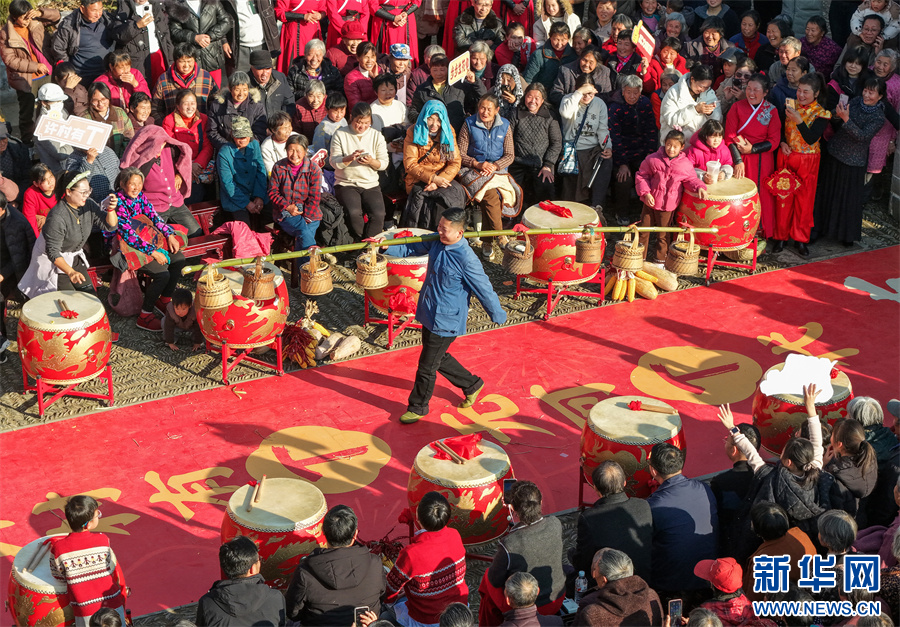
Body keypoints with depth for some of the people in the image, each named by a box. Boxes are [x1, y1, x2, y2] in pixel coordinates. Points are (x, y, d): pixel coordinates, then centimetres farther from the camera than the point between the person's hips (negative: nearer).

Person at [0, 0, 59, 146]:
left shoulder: (35, 22, -6)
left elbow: (56, 16, 0)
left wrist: (40, 13, -21)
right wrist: (35, 67, -21)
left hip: (46, 75, 4)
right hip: (25, 80, -4)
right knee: (26, 114, 12)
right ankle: (27, 143, 29)